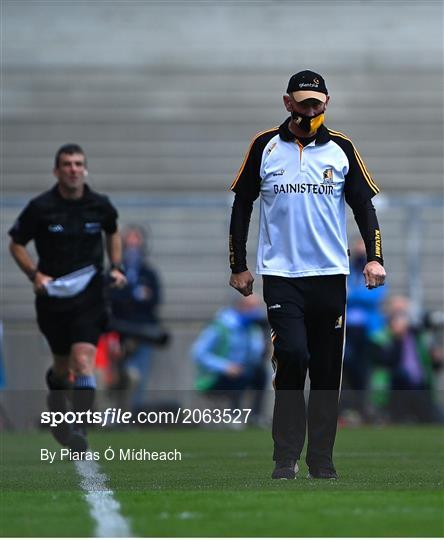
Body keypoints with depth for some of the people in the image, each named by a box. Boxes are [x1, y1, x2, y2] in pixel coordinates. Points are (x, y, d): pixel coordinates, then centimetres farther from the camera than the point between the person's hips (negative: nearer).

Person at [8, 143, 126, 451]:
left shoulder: (100, 206, 0)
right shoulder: (40, 207, -7)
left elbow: (113, 232, 22)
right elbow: (16, 244, 3)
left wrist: (117, 267, 9)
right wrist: (35, 274, -12)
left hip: (89, 297, 0)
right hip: (52, 295, 0)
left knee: (83, 361, -17)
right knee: (63, 365, 11)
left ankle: (80, 431, -17)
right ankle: (56, 392, 46)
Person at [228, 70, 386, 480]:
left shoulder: (341, 148, 7)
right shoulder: (265, 146, 3)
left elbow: (364, 205, 9)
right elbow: (242, 206, 9)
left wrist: (374, 257, -4)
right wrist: (238, 267, 6)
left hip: (330, 276, 2)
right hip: (281, 274, -2)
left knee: (327, 370, 5)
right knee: (292, 355, -17)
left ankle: (321, 458, 15)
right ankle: (286, 457, -8)